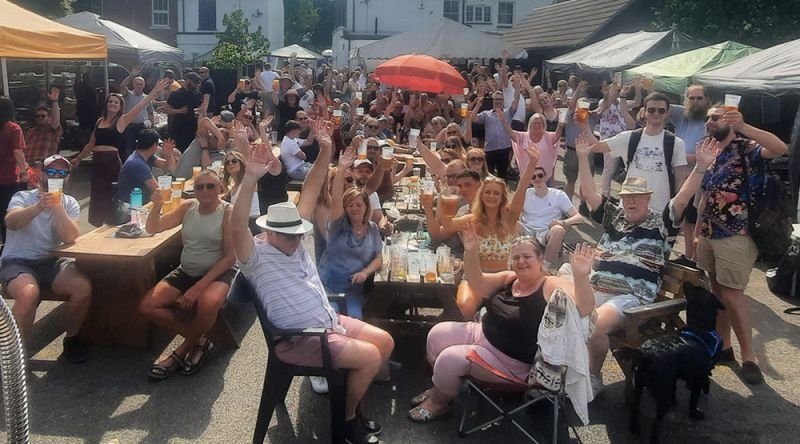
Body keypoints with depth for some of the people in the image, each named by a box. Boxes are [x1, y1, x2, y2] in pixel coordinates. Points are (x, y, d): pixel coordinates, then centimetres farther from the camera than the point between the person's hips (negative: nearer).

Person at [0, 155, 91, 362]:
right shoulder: (23, 197, -1)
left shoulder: (70, 203, 7)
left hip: (51, 262, 3)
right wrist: (39, 206, -41)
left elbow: (70, 238, -12)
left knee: (83, 287, -23)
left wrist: (57, 205, -21)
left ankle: (71, 339, 2)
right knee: (29, 293, -34)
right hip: (17, 262, -3)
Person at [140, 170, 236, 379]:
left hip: (218, 273, -6)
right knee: (147, 306, -11)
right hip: (186, 272, 6)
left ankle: (182, 351, -9)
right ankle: (198, 341, 1)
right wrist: (157, 206, -15)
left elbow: (230, 257, -15)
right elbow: (153, 229, 8)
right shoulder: (187, 207, 4)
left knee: (208, 303, -38)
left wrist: (199, 286, -22)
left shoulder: (228, 212, -12)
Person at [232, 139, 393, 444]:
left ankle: (351, 395, 21)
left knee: (385, 342, 6)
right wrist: (251, 179, -47)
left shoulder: (296, 244, 8)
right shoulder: (256, 257, -14)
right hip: (299, 339, -9)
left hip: (330, 321, 9)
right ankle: (348, 418, 5)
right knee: (370, 356, -18)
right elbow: (237, 226, -35)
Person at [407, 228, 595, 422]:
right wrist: (471, 252, -10)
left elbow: (583, 310, -34)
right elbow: (477, 283, 7)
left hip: (510, 362, -8)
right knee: (438, 333, -1)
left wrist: (581, 276, -52)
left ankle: (439, 402, 11)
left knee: (449, 359, -19)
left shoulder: (552, 286, -19)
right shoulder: (509, 278, 3)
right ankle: (440, 387, 19)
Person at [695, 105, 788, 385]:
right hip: (709, 234, 7)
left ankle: (748, 357, 5)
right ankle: (723, 346, 24)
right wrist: (698, 232, 14)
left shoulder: (746, 149, -10)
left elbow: (781, 149, -31)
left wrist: (743, 127, -39)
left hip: (736, 236, -7)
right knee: (717, 291, 13)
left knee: (732, 294, -6)